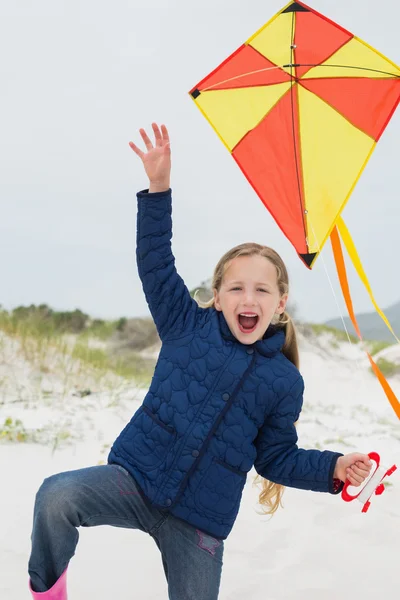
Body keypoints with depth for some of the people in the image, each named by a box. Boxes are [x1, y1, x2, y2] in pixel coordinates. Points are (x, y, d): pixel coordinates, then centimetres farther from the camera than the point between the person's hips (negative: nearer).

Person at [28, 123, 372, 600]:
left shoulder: (285, 382, 3)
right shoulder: (189, 327, 1)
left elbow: (276, 458, 11)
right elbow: (155, 261, -2)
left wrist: (333, 468, -4)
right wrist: (158, 187, -10)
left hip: (199, 521, 2)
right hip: (135, 476, -1)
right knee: (57, 496, -28)